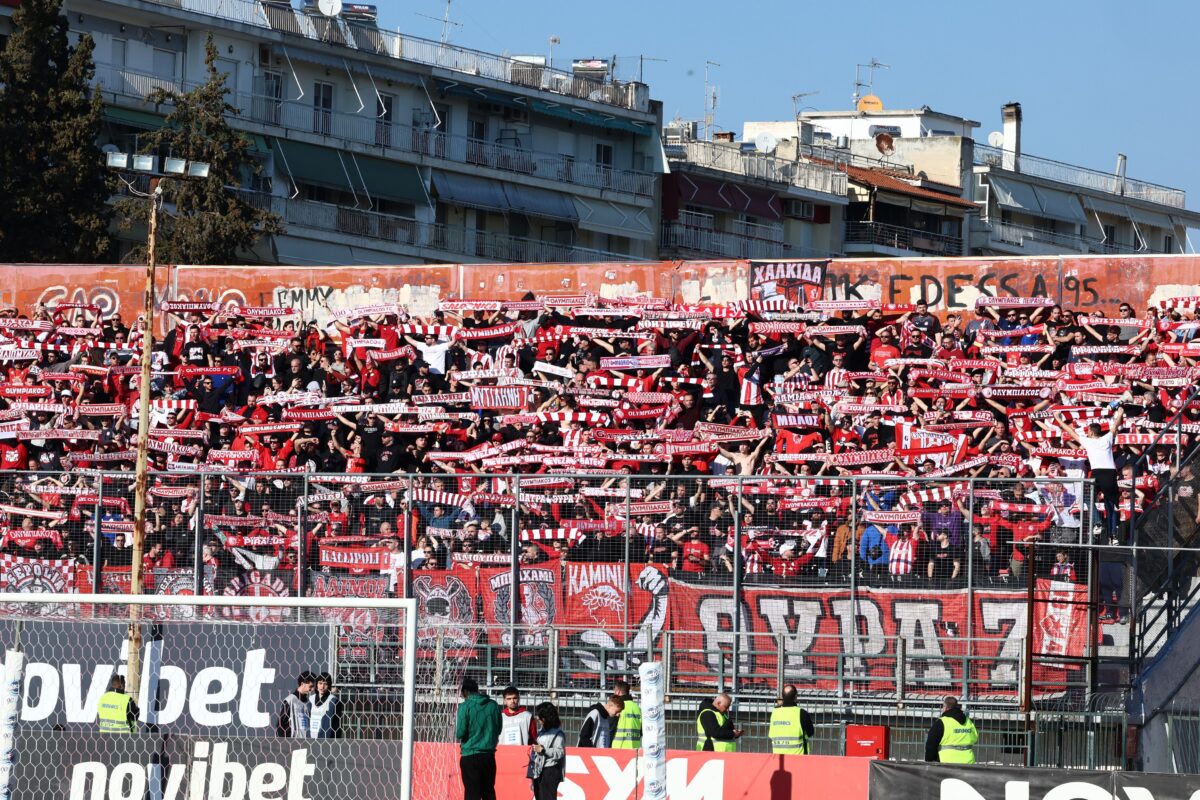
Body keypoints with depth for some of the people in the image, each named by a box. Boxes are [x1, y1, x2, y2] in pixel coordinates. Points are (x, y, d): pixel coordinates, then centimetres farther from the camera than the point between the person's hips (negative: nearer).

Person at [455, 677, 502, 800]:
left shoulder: (465, 706, -10)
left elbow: (460, 733, -12)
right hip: (489, 755, 4)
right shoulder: (493, 705, 4)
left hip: (470, 756, -4)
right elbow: (498, 730, 13)